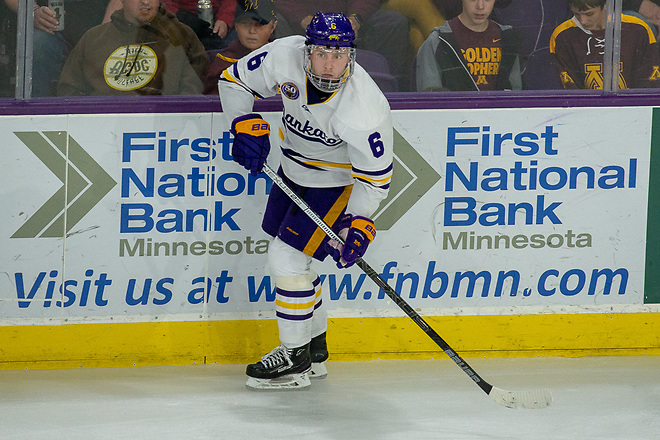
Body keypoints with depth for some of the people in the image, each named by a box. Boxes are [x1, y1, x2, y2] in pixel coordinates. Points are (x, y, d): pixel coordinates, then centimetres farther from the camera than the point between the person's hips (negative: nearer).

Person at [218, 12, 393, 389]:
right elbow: (235, 81, -5)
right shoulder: (285, 57, -22)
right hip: (295, 168, 7)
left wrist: (359, 225, -27)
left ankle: (296, 359, 1)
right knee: (291, 257, 15)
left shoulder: (366, 107, -34)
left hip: (339, 181, -7)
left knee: (287, 257, -12)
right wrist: (247, 127, -18)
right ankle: (315, 350, 31)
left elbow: (375, 175, -23)